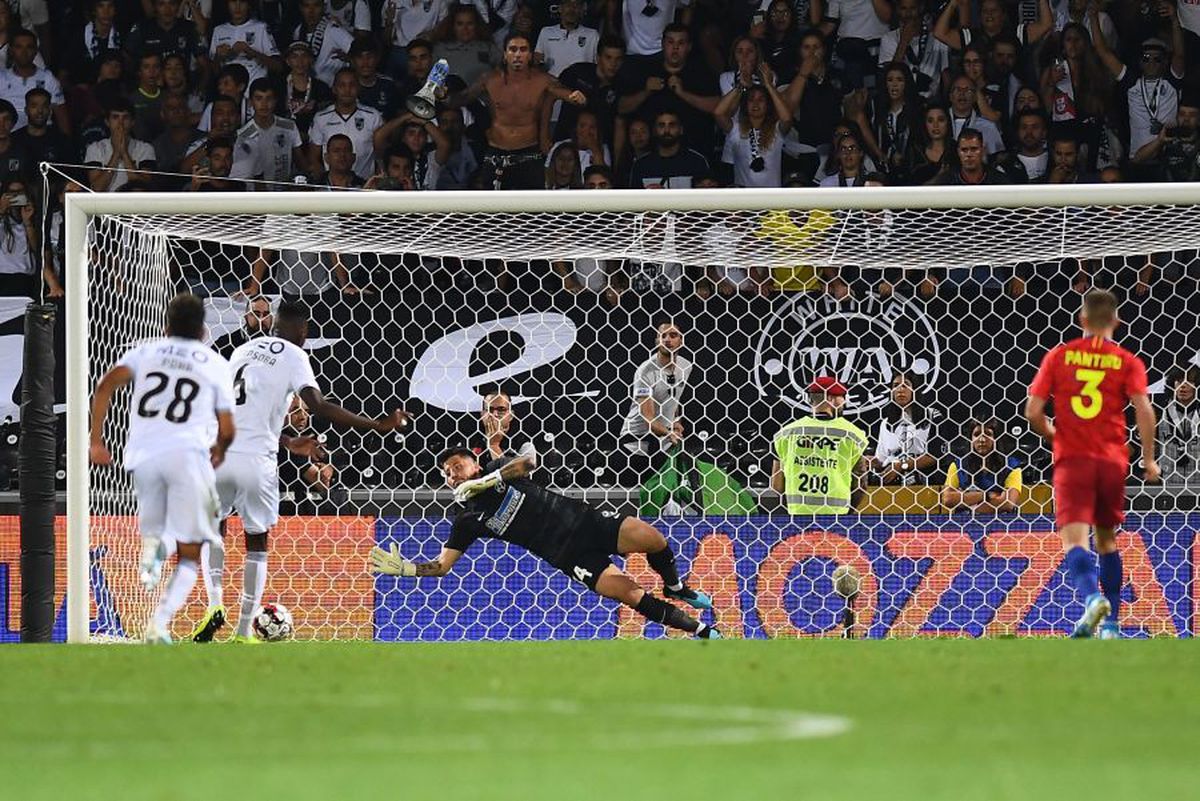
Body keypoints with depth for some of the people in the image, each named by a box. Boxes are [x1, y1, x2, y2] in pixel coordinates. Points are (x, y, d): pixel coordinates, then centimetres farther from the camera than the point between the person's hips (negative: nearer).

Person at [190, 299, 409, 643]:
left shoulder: (244, 350, 18)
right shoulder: (293, 356, 0)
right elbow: (318, 406, -14)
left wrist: (288, 442, 35)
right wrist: (376, 425, -13)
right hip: (256, 460, -4)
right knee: (257, 541, 12)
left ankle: (215, 603, 4)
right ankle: (243, 632, 10)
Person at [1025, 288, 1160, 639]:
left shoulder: (1058, 356, 4)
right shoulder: (1127, 362, 2)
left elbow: (1033, 412, 0)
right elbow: (1144, 410, -11)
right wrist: (1148, 459, 0)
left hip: (1071, 459, -2)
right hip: (1112, 460, 2)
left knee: (1074, 539, -11)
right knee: (1107, 539, 19)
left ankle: (1092, 598, -40)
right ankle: (1111, 623, 17)